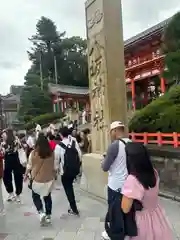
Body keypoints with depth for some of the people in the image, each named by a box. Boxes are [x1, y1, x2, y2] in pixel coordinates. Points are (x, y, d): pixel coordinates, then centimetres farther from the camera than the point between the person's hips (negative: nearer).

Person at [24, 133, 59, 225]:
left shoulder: (33, 153, -14)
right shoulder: (51, 153, -9)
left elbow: (29, 166, -3)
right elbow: (56, 166, 0)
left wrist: (26, 175, 15)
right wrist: (54, 174, 19)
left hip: (37, 179, -2)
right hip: (49, 179, 2)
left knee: (35, 196, 20)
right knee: (47, 197, 20)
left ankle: (41, 212, 2)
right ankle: (48, 216, 25)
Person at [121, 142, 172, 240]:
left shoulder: (132, 180, -31)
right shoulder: (154, 173, -10)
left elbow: (125, 209, -23)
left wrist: (124, 195, -8)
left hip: (142, 219, -5)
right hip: (156, 215, 6)